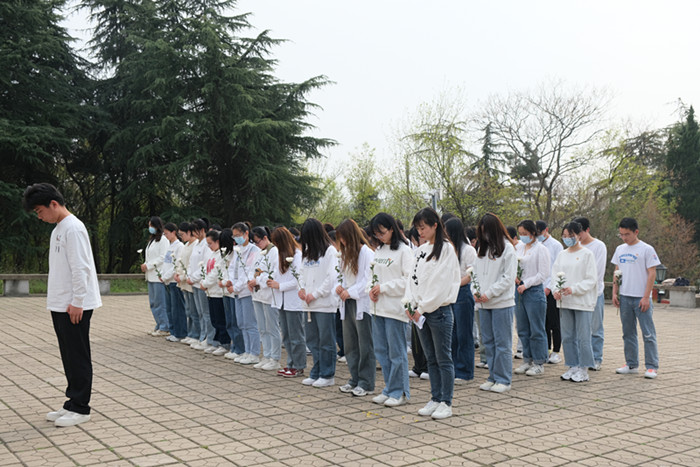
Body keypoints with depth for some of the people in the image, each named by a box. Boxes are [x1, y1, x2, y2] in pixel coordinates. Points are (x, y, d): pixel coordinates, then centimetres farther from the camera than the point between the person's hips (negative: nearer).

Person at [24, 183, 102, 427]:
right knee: (69, 357, 13)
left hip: (75, 306, -9)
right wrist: (53, 299, 16)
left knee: (78, 357, -2)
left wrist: (77, 302, -19)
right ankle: (72, 403, 21)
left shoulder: (73, 228, -14)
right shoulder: (57, 230, 16)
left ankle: (80, 408, 5)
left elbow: (80, 268, -19)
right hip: (60, 305, 9)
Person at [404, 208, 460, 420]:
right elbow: (413, 278, 14)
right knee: (431, 359, 13)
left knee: (443, 359, 0)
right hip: (421, 311, 7)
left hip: (439, 310, -7)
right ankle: (435, 399, 22)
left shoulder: (446, 249, -10)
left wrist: (423, 307, -14)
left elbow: (441, 284, -15)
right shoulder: (421, 250, 13)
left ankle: (446, 403, 7)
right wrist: (411, 303, -1)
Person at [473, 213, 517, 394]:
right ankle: (493, 377, 21)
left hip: (502, 303, -6)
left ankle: (503, 380, 8)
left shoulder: (507, 248, -7)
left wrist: (489, 293, -14)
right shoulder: (481, 248, 13)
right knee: (488, 342, 11)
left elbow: (509, 277, -11)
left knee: (502, 343, -1)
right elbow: (475, 272, 16)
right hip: (484, 304, 7)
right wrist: (475, 291, -1)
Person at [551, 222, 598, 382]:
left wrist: (574, 289, -19)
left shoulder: (587, 254, -4)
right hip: (565, 302, 6)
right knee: (567, 337, 10)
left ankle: (583, 370, 8)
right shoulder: (562, 254, 12)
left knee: (583, 338, -2)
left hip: (583, 302, -6)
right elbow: (554, 274, 10)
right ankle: (572, 366, 20)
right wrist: (555, 289, -9)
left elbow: (591, 279, -8)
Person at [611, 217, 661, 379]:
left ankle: (652, 367, 4)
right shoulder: (620, 249, 11)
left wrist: (646, 297, -14)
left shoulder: (647, 249, -6)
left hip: (641, 298, -6)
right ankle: (631, 364, 20)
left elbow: (652, 273, -9)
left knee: (648, 333, -2)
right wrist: (614, 293, 8)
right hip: (624, 298, 6)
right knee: (628, 333, 11)